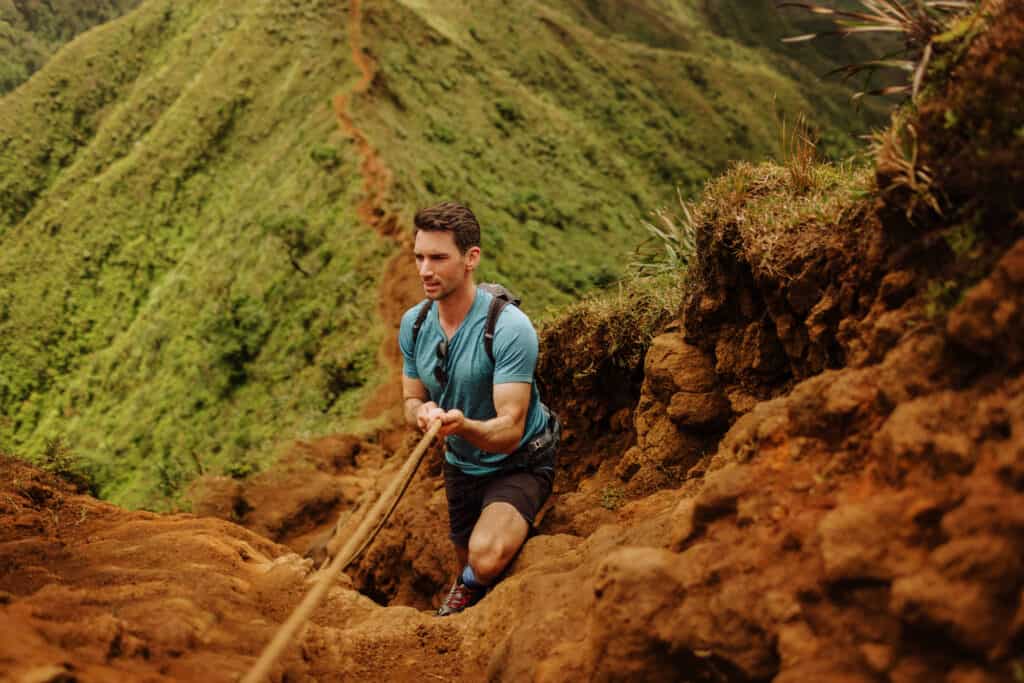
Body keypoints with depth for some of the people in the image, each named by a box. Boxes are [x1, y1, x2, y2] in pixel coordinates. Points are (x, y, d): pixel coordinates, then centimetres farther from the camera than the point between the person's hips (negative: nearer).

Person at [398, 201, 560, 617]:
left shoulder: (510, 328, -30)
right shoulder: (414, 323, -9)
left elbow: (510, 431, -31)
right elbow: (411, 402, 0)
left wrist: (462, 425, -53)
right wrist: (423, 413, -26)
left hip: (519, 463, -6)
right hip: (461, 465, 6)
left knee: (486, 559, -30)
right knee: (468, 561, 23)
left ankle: (470, 586, 6)